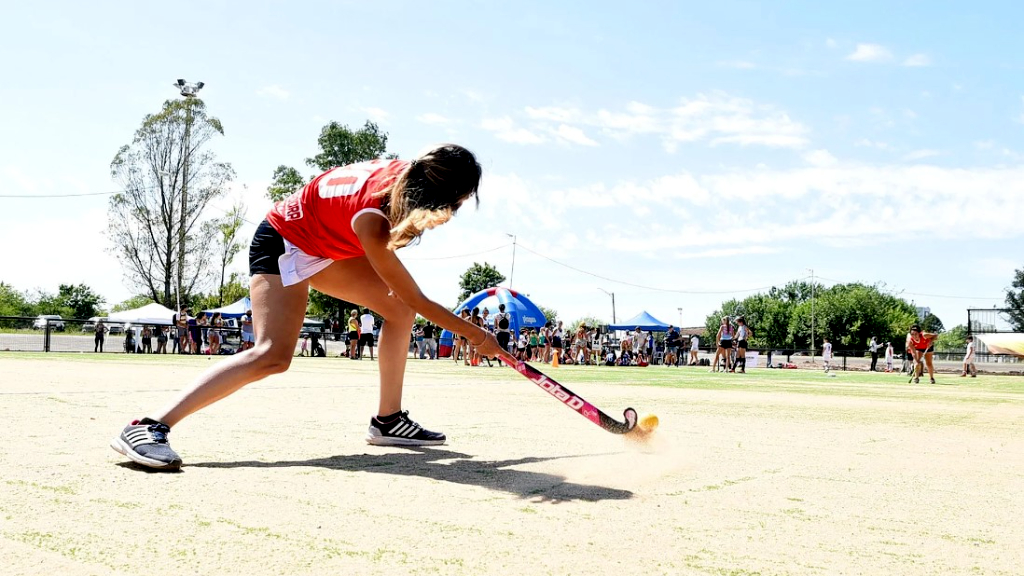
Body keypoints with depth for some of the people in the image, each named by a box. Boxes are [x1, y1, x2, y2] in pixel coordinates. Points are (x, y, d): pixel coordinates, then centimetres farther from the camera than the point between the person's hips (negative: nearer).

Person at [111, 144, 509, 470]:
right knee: (273, 356, -24)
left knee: (398, 310, 2)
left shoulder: (408, 174, -18)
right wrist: (476, 335, -17)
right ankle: (147, 427, -24)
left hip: (327, 245, 9)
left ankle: (388, 421, 10)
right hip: (284, 242, -9)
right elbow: (418, 299, -27)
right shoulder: (370, 222, -38)